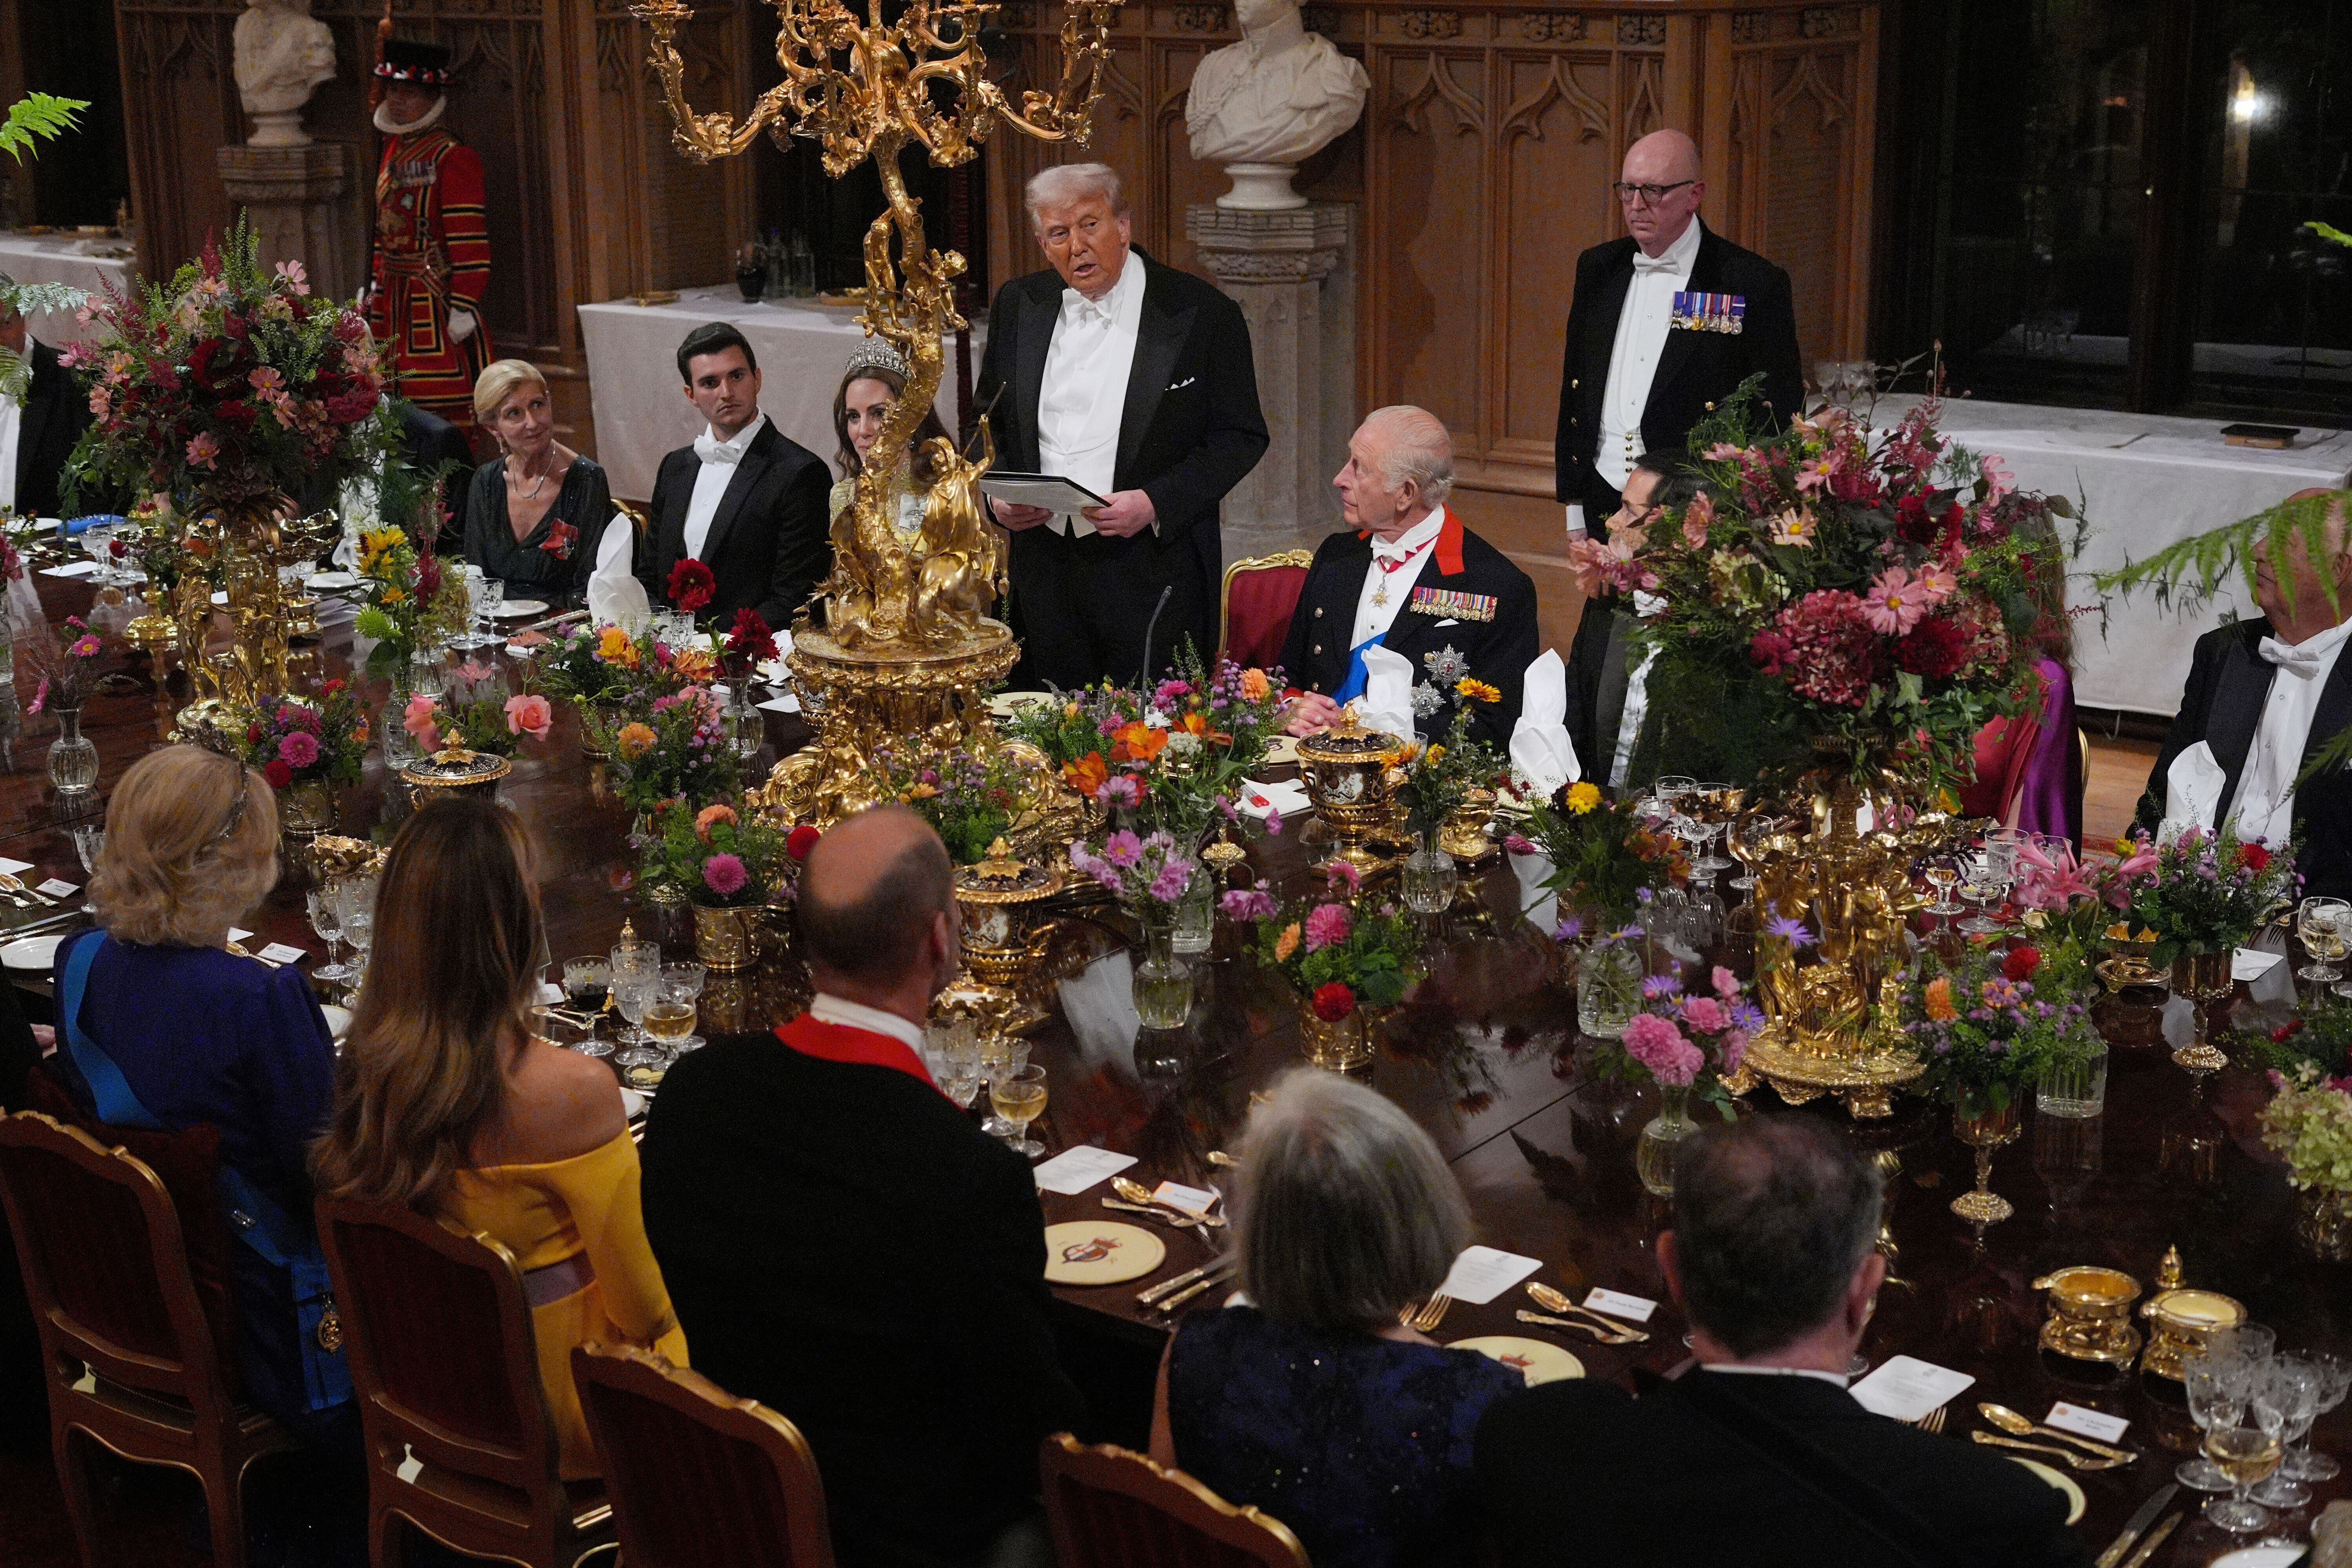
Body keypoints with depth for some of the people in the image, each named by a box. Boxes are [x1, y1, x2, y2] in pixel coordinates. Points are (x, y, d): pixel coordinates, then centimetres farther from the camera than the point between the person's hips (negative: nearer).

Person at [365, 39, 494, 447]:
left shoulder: (453, 158, -12)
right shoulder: (395, 149, 14)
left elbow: (470, 240, -15)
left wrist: (463, 307, -19)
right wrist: (376, 286, 18)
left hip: (438, 298, -8)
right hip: (396, 299, 8)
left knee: (446, 413, -6)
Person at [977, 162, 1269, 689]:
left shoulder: (1203, 313, -6)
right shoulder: (1018, 306, 8)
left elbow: (1242, 437, -4)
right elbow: (991, 419, 18)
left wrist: (1154, 503, -16)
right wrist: (997, 494, -2)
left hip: (1153, 572, -4)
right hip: (1045, 562, 4)